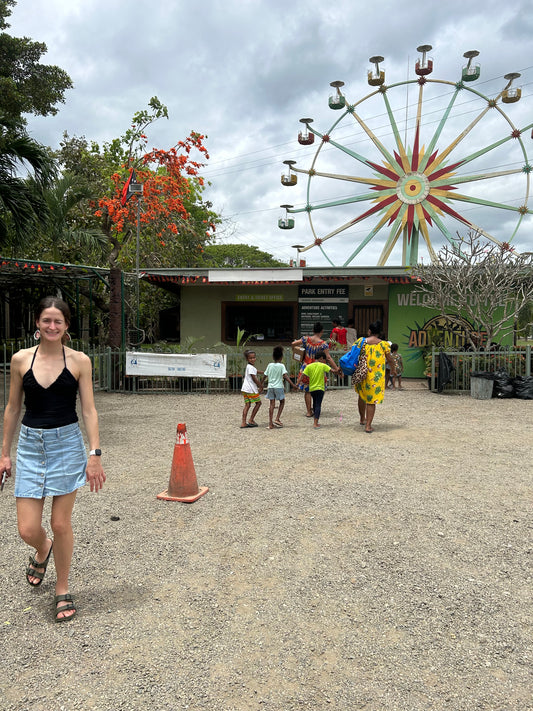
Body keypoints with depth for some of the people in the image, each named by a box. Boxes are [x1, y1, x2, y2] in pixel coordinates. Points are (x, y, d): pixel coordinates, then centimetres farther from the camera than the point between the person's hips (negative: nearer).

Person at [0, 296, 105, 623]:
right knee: (28, 529, 2)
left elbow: (89, 411, -4)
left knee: (61, 525, 5)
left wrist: (95, 455, -9)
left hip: (67, 444, -2)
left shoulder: (79, 360, -4)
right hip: (30, 445, 2)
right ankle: (43, 549, 40)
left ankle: (63, 590, 29)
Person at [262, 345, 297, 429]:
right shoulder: (281, 366, -7)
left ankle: (270, 423, 3)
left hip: (270, 387, 3)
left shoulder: (269, 365, 4)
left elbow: (265, 376, 11)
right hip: (279, 387, -3)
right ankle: (277, 419, 4)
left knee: (272, 404, 5)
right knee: (282, 402, 15)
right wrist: (292, 384, -20)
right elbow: (285, 376, -17)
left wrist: (261, 383, 28)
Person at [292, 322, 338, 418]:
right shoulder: (323, 344, -12)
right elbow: (328, 358, -17)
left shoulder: (306, 339, -5)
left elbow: (293, 343, 0)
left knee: (307, 390, 10)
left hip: (305, 367, 2)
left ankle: (309, 411, 13)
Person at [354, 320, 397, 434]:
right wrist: (393, 369, 23)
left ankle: (362, 419, 39)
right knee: (372, 400, 5)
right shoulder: (384, 344, -5)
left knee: (361, 396, 23)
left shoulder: (361, 341, -2)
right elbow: (390, 359, 4)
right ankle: (368, 425, 6)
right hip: (376, 377, -2)